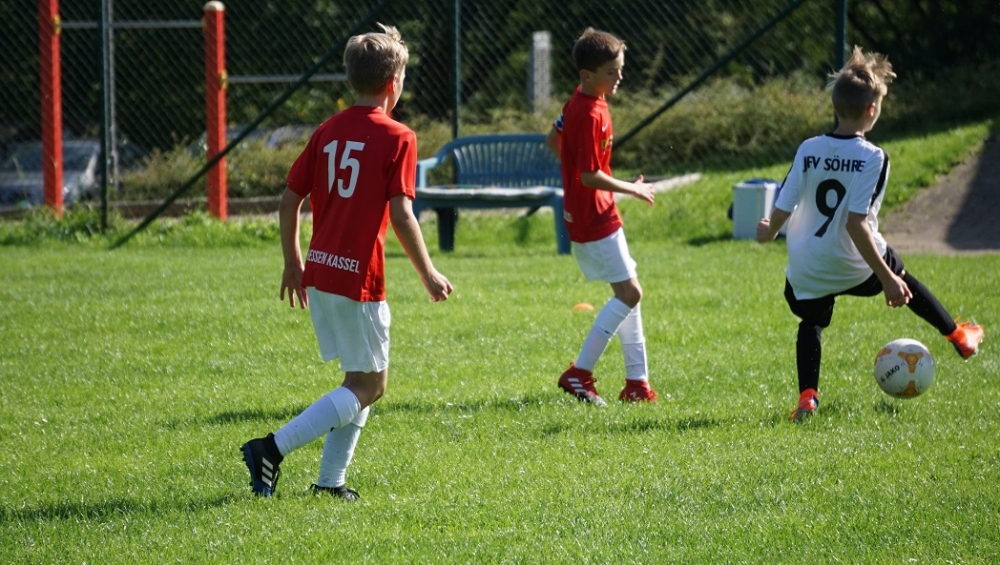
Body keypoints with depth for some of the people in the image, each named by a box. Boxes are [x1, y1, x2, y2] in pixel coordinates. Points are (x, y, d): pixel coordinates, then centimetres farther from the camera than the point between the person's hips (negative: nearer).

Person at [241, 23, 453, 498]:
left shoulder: (327, 132, 9)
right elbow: (401, 215, -16)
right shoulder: (397, 139, -9)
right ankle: (273, 448, -13)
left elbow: (289, 201, 9)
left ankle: (331, 479, 12)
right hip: (359, 278, -7)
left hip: (319, 275, 7)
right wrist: (428, 274, -5)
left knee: (368, 379, 18)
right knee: (366, 386, 1)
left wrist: (293, 263, 20)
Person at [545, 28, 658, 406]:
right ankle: (579, 374, -6)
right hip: (593, 218, -10)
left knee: (628, 292, 12)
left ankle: (637, 382, 15)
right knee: (629, 293, -8)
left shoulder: (581, 102, 7)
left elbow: (553, 140, 21)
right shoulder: (589, 114, -23)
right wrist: (632, 189, -12)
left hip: (596, 215, 10)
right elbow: (591, 177, -24)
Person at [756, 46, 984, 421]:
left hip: (808, 271, 2)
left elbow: (781, 211, -7)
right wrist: (886, 277, -21)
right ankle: (959, 337, 45)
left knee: (811, 323, 26)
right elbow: (856, 223, -26)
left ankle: (807, 397, 7)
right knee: (903, 281, 27)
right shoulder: (873, 158, -18)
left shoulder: (808, 150, -8)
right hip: (855, 265, -2)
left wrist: (769, 232, 17)